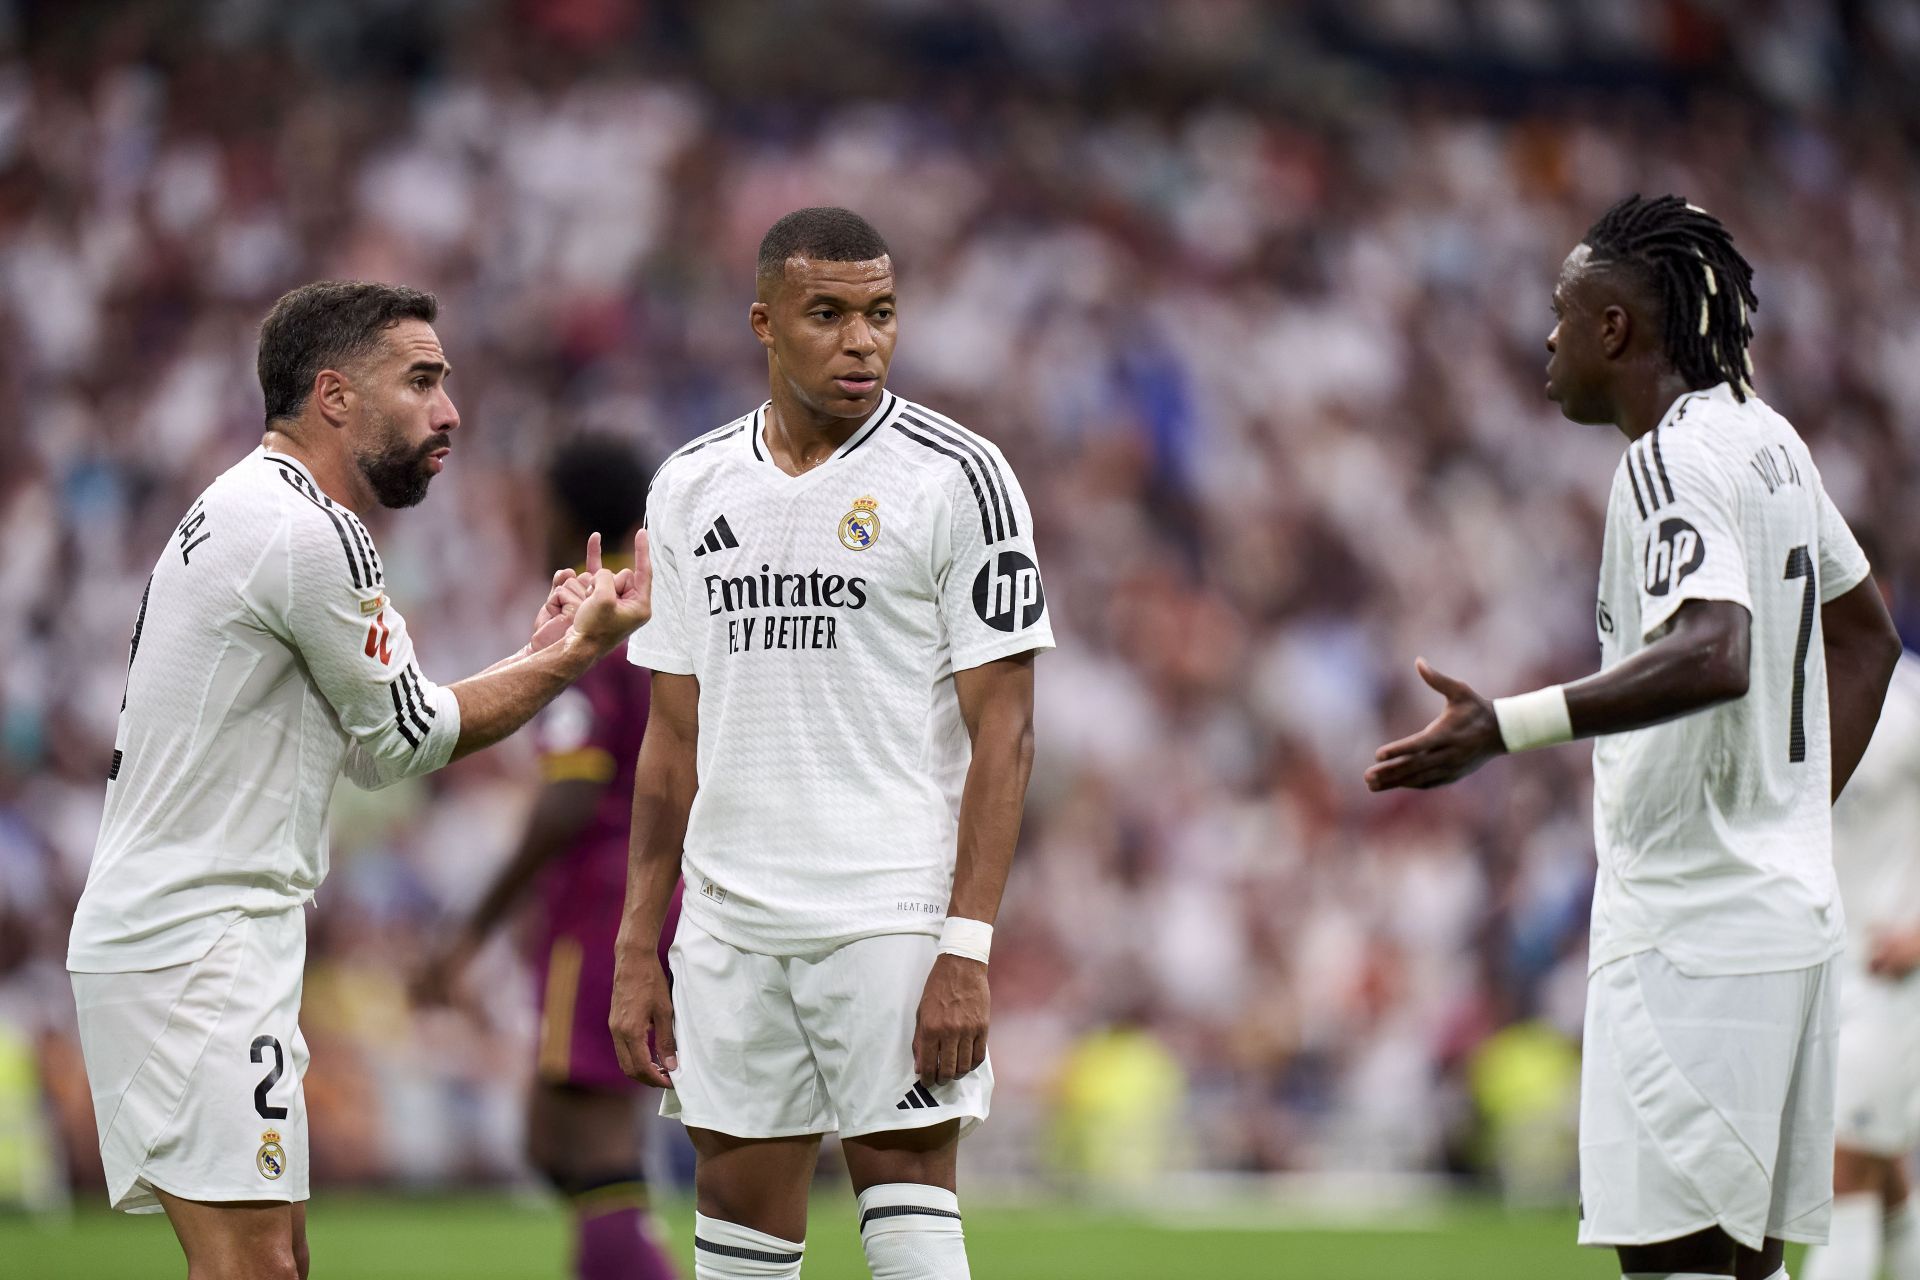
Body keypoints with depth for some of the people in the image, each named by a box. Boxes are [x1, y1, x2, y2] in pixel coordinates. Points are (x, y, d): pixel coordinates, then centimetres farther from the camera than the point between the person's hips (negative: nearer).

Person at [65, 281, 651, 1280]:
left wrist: (540, 652, 18)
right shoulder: (314, 534, -14)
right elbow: (401, 740, -4)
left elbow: (368, 731, 21)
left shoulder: (238, 511, 18)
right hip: (196, 945, -11)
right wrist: (573, 657, 5)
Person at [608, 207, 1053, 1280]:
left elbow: (1003, 729, -8)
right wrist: (638, 949, 10)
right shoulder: (692, 487, 11)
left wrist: (967, 949, -16)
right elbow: (675, 733, 16)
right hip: (730, 927, 5)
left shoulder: (955, 478, -5)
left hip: (894, 911, -5)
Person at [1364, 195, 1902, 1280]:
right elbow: (1867, 638, 26)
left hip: (1690, 933, -10)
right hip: (1785, 906, 10)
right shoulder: (1766, 438, 15)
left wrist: (1507, 728, -35)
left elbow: (1712, 656, -31)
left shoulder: (1675, 458, -15)